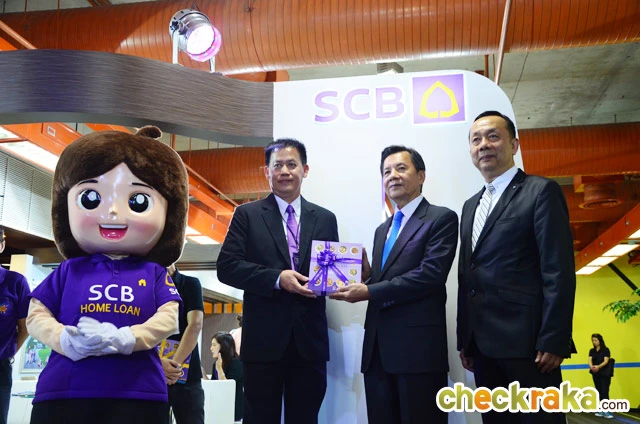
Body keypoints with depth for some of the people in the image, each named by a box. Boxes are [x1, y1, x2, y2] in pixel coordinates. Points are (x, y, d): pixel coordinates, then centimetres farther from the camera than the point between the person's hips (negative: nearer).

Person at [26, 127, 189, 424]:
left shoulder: (154, 274, 5)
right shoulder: (68, 271, 9)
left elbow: (169, 319, -3)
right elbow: (36, 315, 8)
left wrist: (127, 339, -19)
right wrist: (64, 340, -12)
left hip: (138, 394, -1)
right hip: (62, 393, 1)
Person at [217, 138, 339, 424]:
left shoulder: (325, 219, 11)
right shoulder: (247, 215, 3)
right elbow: (227, 267, -6)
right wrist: (277, 279, -17)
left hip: (310, 339, 2)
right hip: (264, 339, -2)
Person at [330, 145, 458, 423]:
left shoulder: (442, 219, -2)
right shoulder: (382, 230, 21)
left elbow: (431, 274, -15)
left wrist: (369, 291, -14)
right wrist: (365, 275, -2)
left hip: (419, 347, -7)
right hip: (377, 348, 7)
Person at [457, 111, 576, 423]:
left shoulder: (541, 191, -3)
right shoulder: (470, 206, 18)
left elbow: (559, 272, -11)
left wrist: (553, 341, -16)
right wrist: (464, 339, 14)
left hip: (526, 340, -7)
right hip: (483, 344, 7)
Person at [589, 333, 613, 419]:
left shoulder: (606, 350, -4)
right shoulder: (592, 351, 9)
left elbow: (606, 361, -15)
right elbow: (590, 360, -5)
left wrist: (598, 366, -33)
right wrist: (591, 366, -27)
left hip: (605, 374, -5)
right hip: (595, 374, 5)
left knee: (604, 392, -10)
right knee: (599, 392, 7)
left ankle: (606, 411, -11)